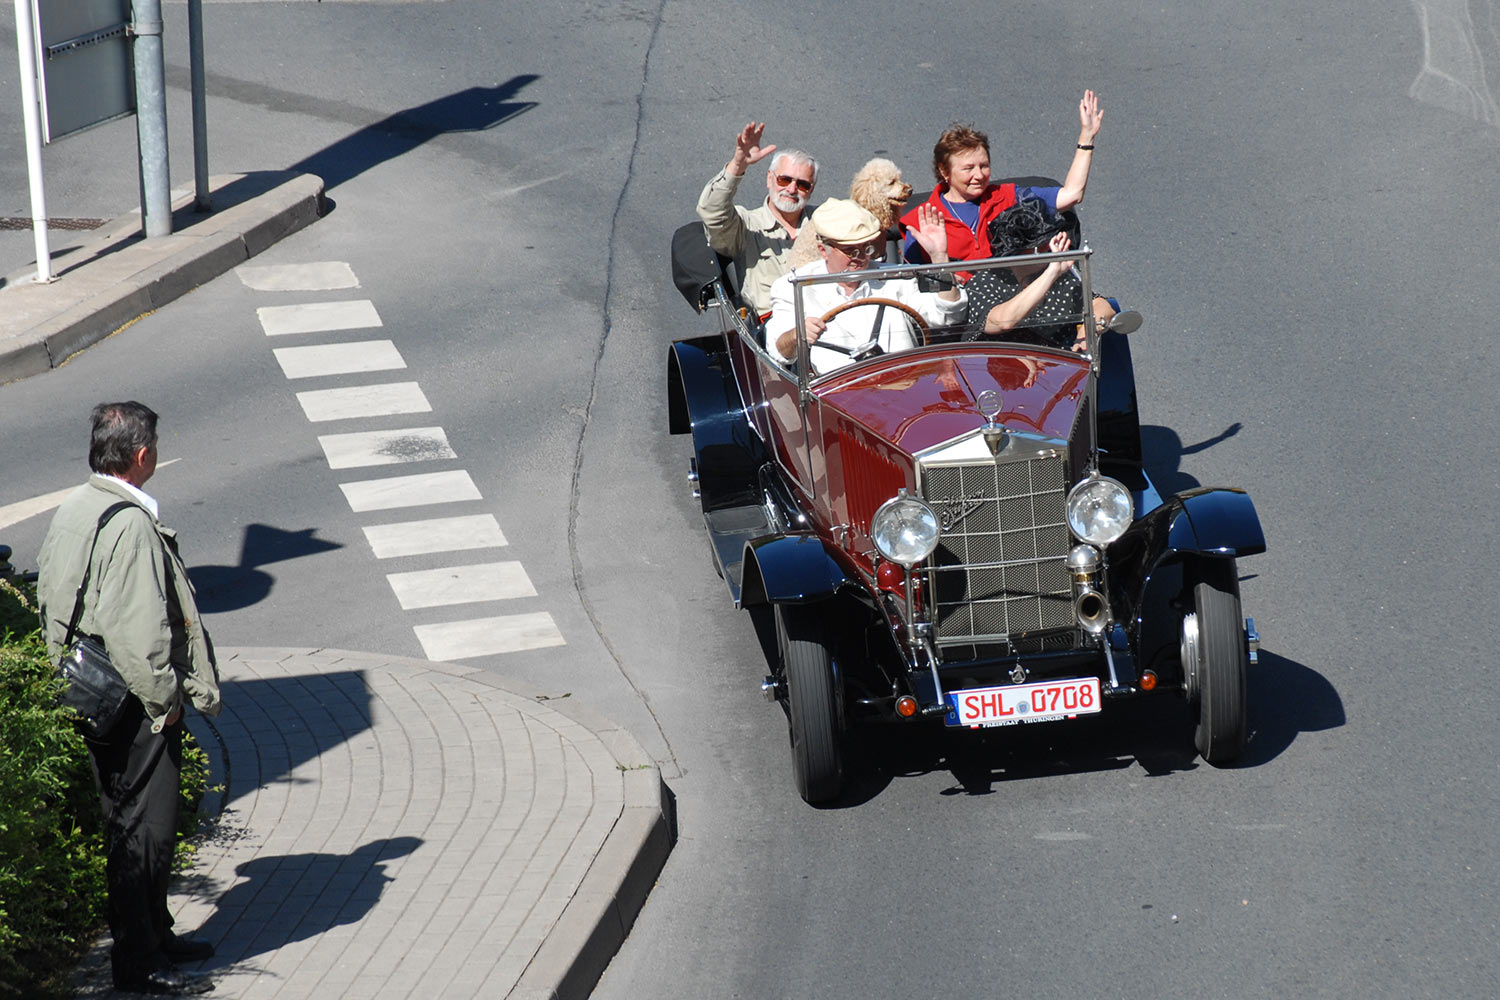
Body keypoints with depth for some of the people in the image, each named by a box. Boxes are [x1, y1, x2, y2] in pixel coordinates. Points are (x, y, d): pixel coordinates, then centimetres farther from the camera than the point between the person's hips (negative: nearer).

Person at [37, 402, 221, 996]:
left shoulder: (70, 512, 7)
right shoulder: (130, 524, -23)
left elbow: (50, 601, 15)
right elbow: (139, 628, -25)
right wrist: (166, 697, -16)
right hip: (136, 703, -10)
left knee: (127, 824, 19)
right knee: (144, 830, -3)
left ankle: (153, 936, 32)